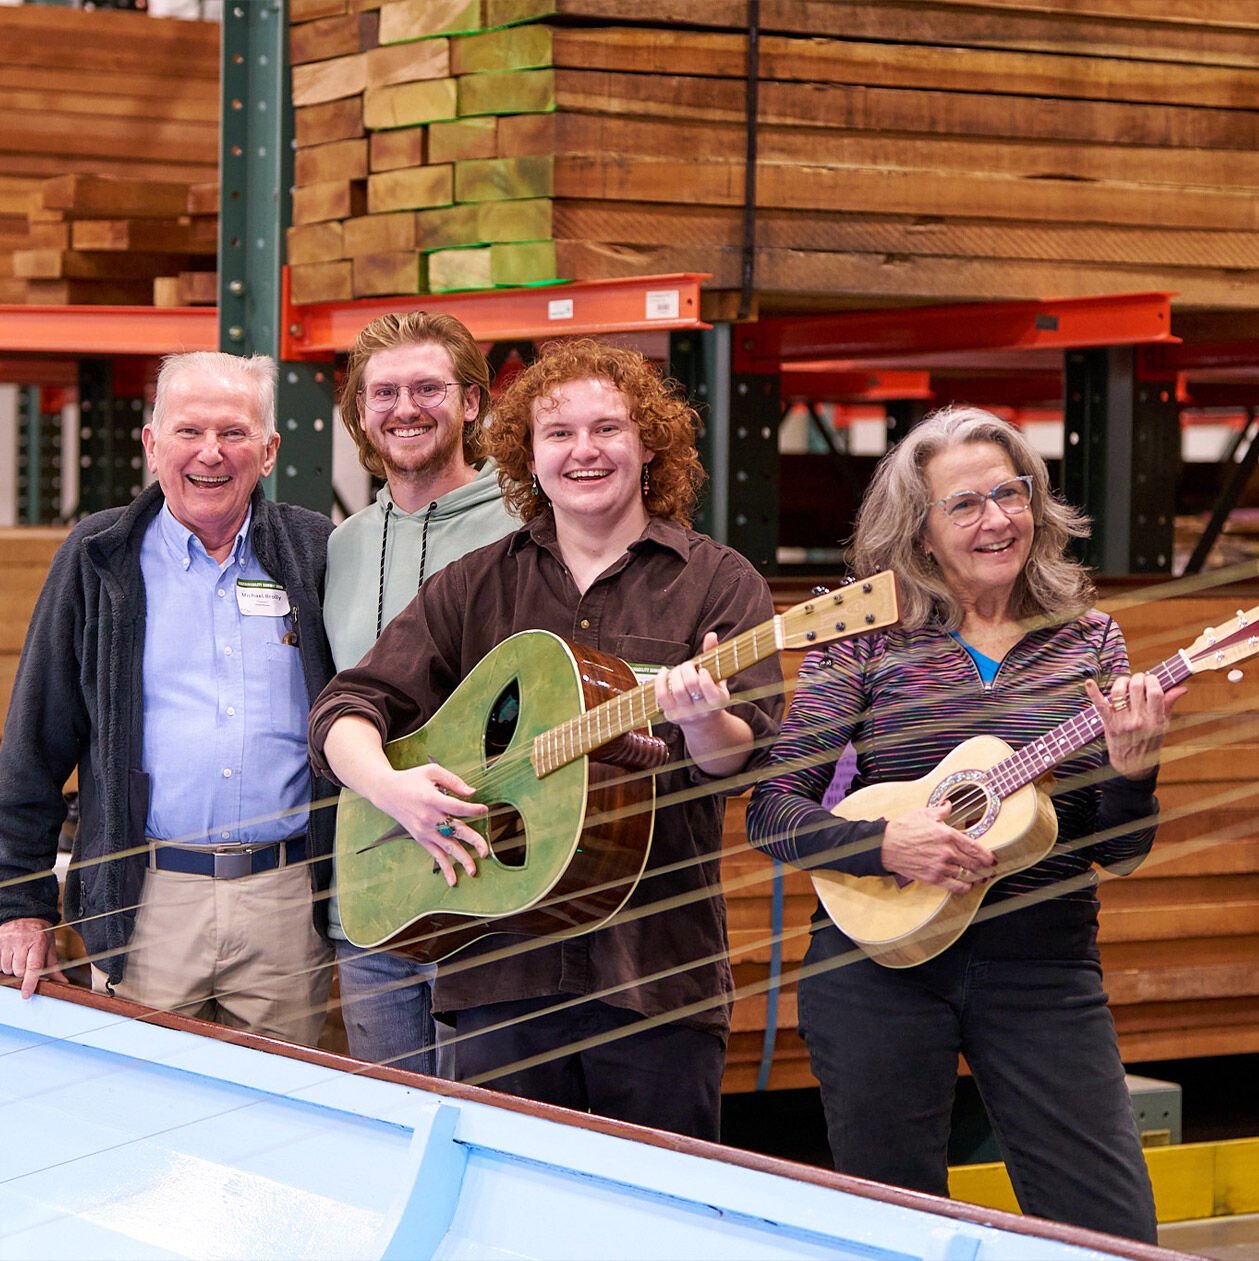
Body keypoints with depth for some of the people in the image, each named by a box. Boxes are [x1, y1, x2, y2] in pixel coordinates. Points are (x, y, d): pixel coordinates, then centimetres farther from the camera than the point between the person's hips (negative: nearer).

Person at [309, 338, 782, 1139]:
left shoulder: (717, 583, 3)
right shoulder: (478, 586, 11)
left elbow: (745, 756, -7)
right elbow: (348, 710, 8)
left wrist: (703, 721, -30)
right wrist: (388, 784, -13)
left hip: (655, 968, -2)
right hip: (501, 970, 2)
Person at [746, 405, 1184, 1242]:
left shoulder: (1087, 640, 6)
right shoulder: (868, 635, 0)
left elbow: (1119, 854, 5)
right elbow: (771, 812, -3)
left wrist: (1133, 770, -16)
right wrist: (886, 844, -20)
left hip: (1045, 965, 1)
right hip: (878, 959, -1)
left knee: (1115, 1233, -4)